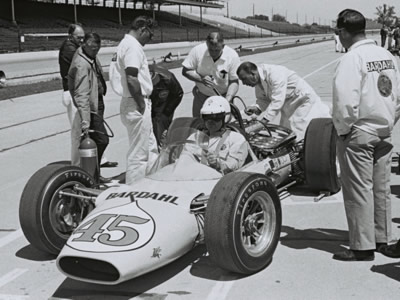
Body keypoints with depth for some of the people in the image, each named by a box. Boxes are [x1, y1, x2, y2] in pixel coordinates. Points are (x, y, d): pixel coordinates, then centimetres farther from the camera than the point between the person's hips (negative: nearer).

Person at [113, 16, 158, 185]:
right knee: (138, 155, -2)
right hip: (136, 106, -11)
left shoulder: (125, 43, 16)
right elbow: (131, 78, -26)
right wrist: (141, 104, -18)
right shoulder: (133, 45, -16)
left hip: (137, 104, 11)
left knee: (150, 149, 19)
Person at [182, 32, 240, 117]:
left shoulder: (233, 56, -19)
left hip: (222, 96, -1)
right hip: (202, 95, 1)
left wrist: (227, 100, -30)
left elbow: (234, 82, -14)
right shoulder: (197, 51, -17)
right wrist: (201, 79, -25)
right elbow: (185, 71, -8)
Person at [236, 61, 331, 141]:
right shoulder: (258, 80, -3)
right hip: (288, 106, 8)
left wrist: (263, 120, -38)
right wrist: (257, 108, -16)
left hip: (303, 100, -8)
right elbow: (263, 99, 7)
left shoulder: (275, 74, -31)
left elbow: (277, 101, -36)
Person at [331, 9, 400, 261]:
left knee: (359, 190, 0)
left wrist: (342, 129, -11)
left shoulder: (352, 59, -15)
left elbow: (345, 100, -23)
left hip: (359, 134, -7)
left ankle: (363, 247, 5)